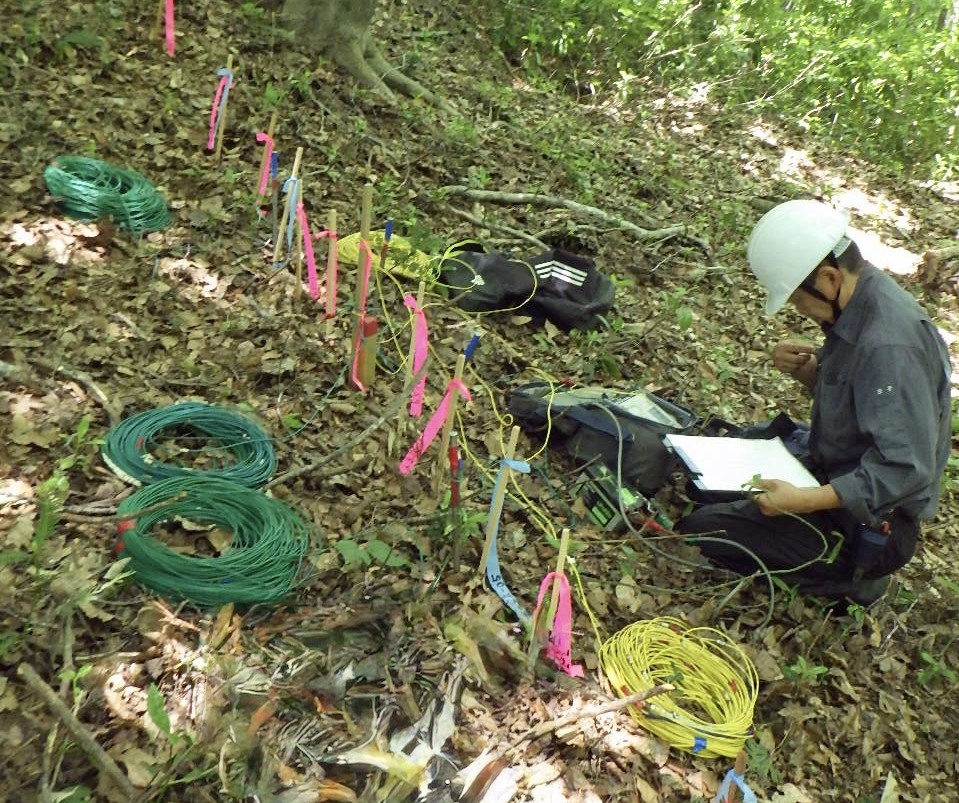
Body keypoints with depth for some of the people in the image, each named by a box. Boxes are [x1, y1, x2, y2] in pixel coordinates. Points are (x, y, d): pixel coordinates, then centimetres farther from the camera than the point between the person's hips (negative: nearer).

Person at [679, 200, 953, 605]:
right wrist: (806, 369, -7)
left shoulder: (890, 345, -31)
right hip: (838, 473, 10)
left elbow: (906, 469, -32)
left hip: (869, 524, -10)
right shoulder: (859, 306, -2)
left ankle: (850, 579, -1)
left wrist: (804, 501, -34)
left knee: (703, 529, -15)